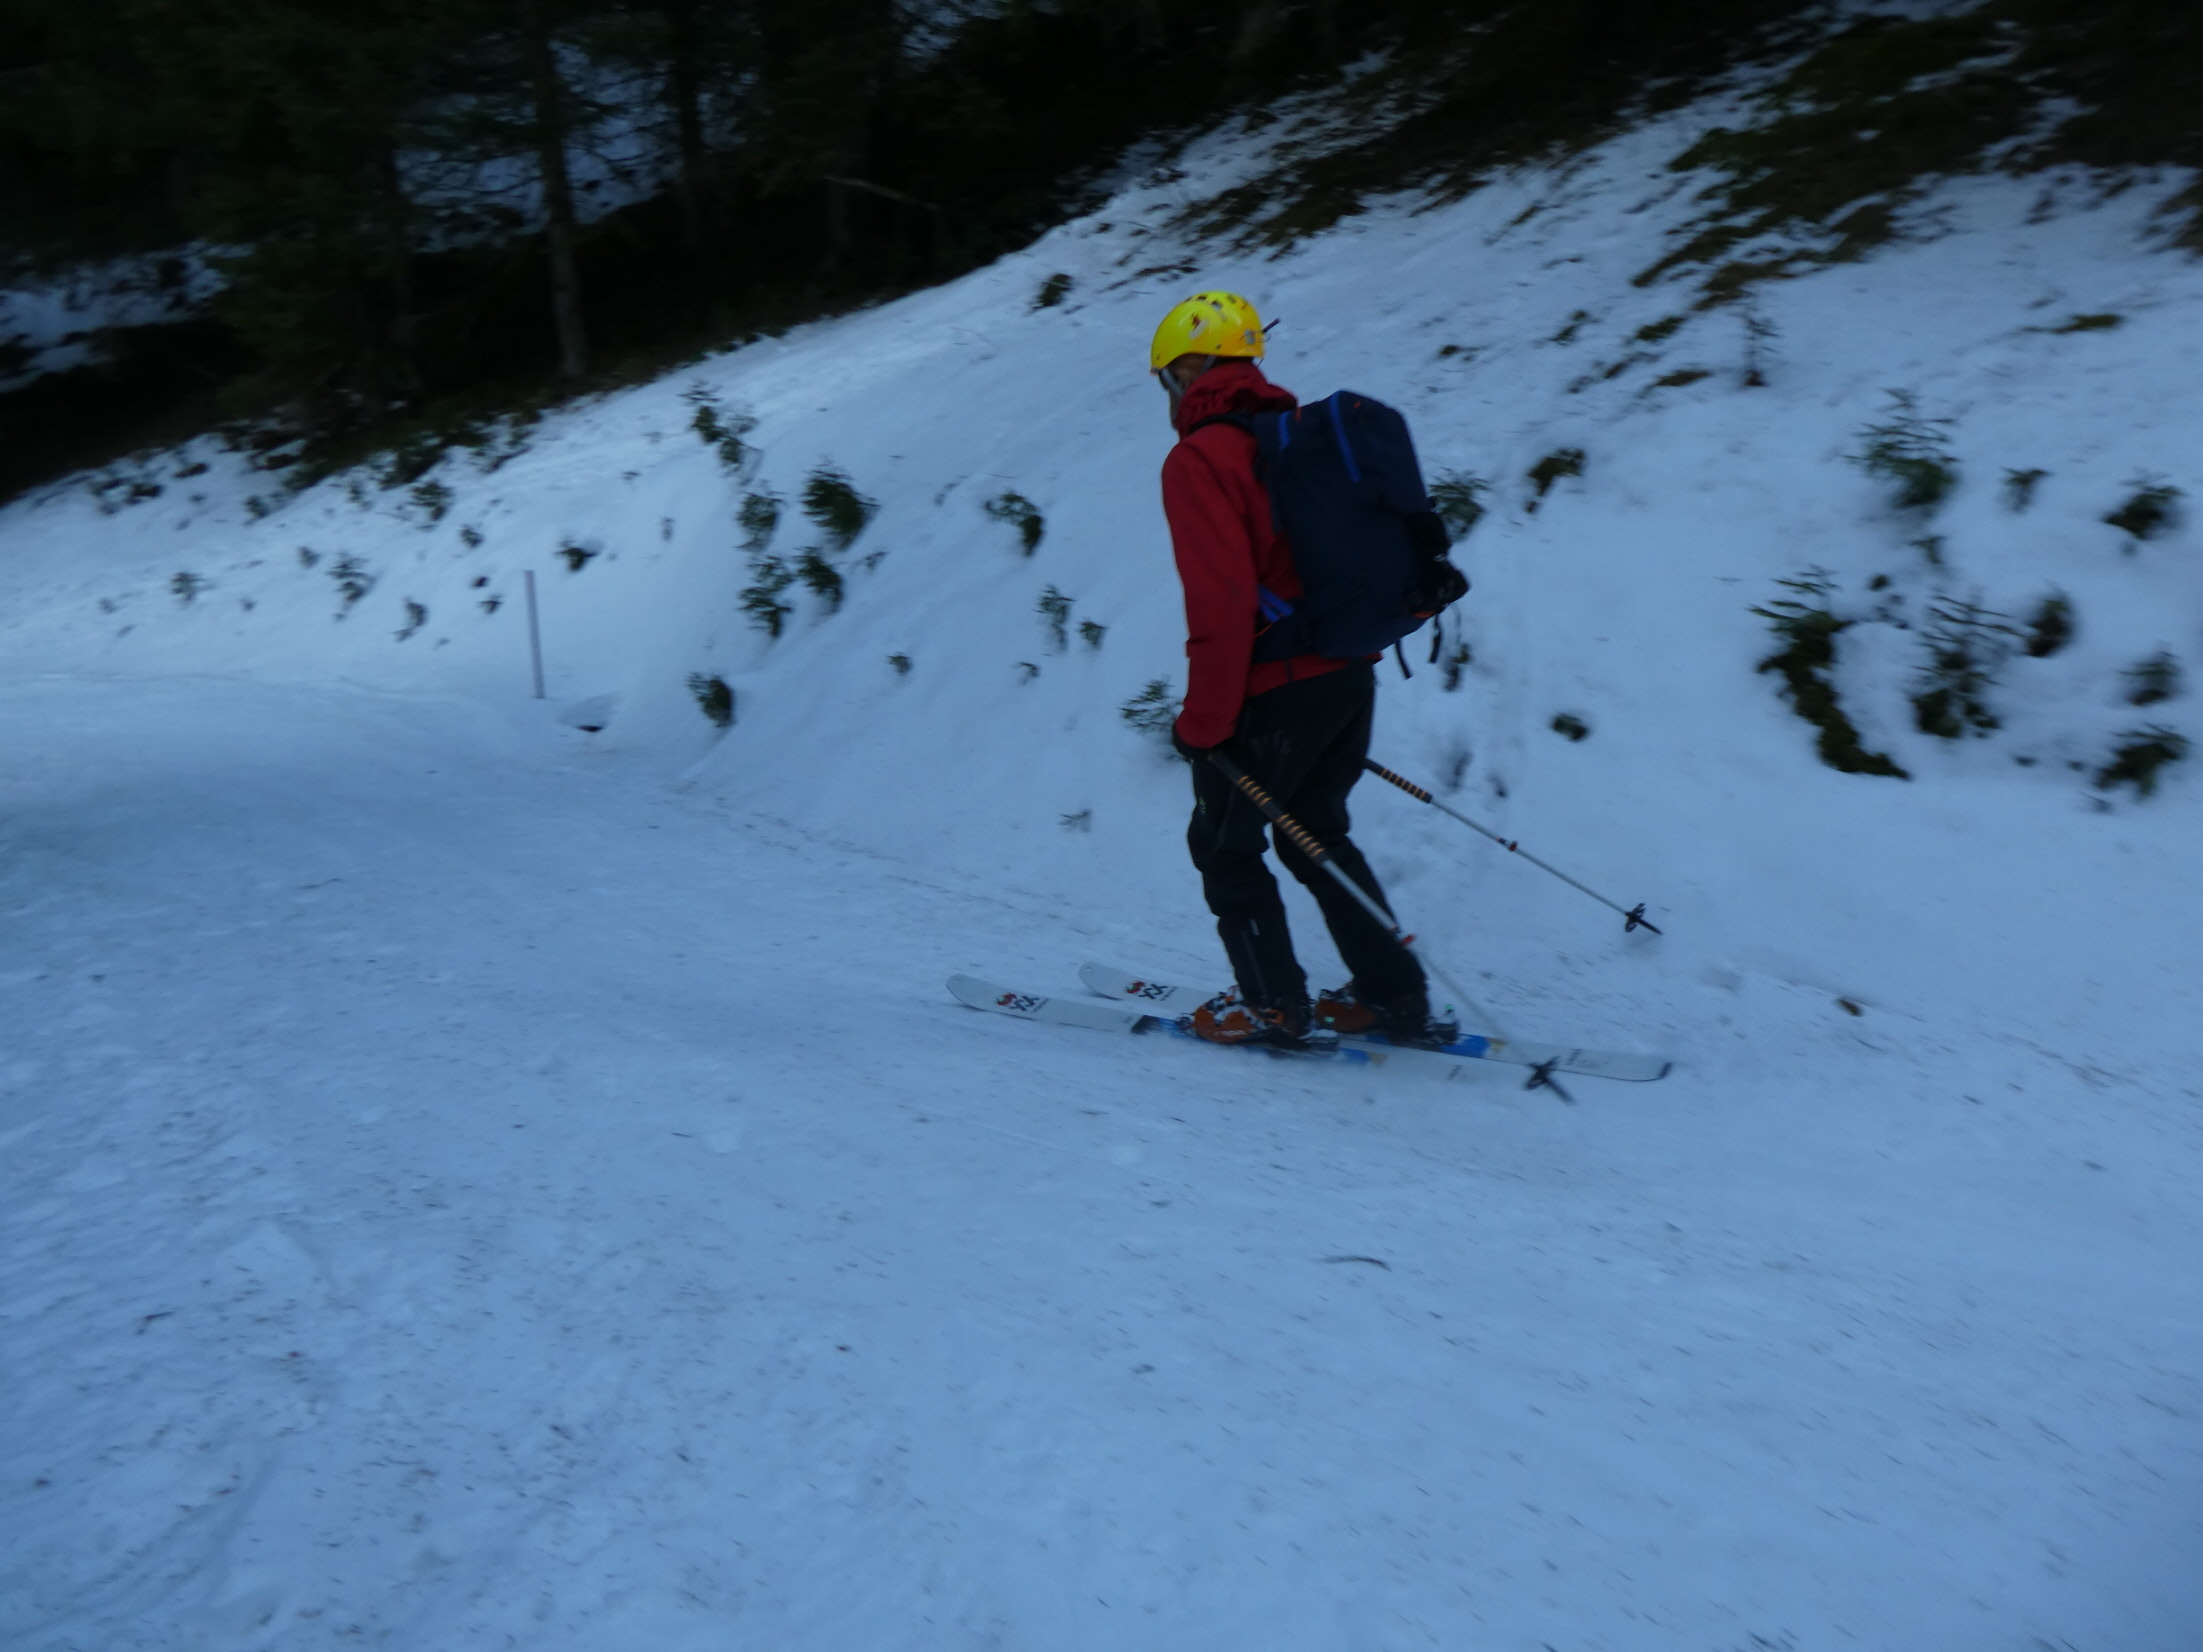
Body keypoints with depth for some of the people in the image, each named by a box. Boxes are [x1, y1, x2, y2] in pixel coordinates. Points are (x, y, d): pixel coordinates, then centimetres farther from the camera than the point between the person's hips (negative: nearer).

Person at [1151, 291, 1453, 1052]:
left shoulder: (1199, 458, -14)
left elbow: (1222, 603, -22)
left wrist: (1203, 721, -16)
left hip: (1276, 691, -8)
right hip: (1351, 676, 8)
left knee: (1222, 844, 11)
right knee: (1316, 835, 22)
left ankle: (1276, 1008, 16)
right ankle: (1397, 998, 22)